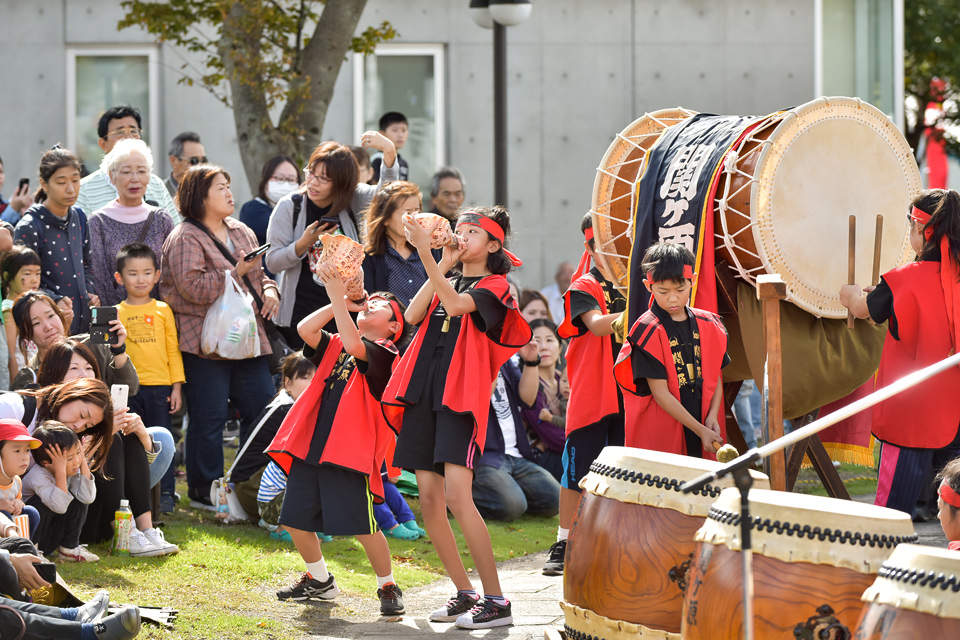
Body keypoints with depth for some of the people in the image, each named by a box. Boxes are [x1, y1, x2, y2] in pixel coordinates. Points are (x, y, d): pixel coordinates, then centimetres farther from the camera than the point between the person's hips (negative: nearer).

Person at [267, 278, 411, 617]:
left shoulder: (385, 355, -2)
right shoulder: (335, 346, 18)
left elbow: (353, 346, -21)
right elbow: (305, 328, 2)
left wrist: (338, 294, -20)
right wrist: (340, 302, 2)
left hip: (349, 452, -7)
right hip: (310, 446, 7)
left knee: (362, 525, -10)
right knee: (296, 520, 8)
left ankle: (388, 586, 10)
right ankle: (319, 580, 30)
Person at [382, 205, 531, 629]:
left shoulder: (493, 286, 0)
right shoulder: (447, 281, 20)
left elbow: (456, 305, -20)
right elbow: (413, 315, 3)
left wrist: (426, 254, -28)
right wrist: (443, 265, -1)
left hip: (462, 395, -7)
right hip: (425, 393, 7)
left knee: (457, 495, -17)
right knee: (429, 498, 4)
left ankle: (496, 600, -15)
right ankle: (464, 593, 14)